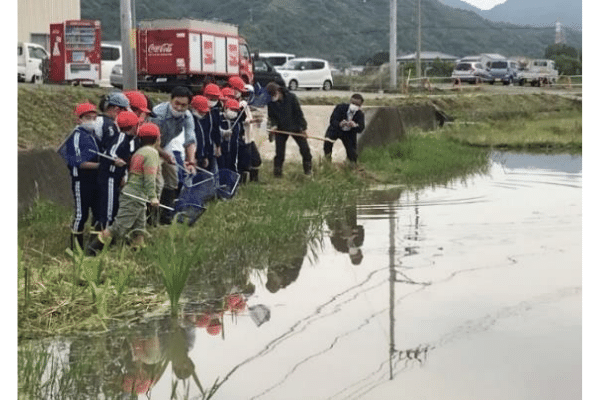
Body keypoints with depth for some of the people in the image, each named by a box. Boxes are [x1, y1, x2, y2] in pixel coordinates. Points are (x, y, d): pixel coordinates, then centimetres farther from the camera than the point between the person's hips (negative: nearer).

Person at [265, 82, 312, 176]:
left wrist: (303, 127, -7)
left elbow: (299, 113, -8)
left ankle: (308, 168, 22)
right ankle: (277, 171, 11)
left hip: (295, 127, -1)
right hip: (281, 129, 1)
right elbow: (271, 116, 3)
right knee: (279, 152, -2)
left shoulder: (291, 97, -15)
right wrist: (274, 124, -18)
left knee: (304, 148, 5)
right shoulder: (270, 102, -10)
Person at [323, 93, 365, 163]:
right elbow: (332, 121, -29)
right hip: (335, 130, -1)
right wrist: (339, 124, -53)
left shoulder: (360, 114, -15)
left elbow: (360, 129, -27)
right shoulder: (340, 107, -21)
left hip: (349, 133, 1)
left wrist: (355, 126, -52)